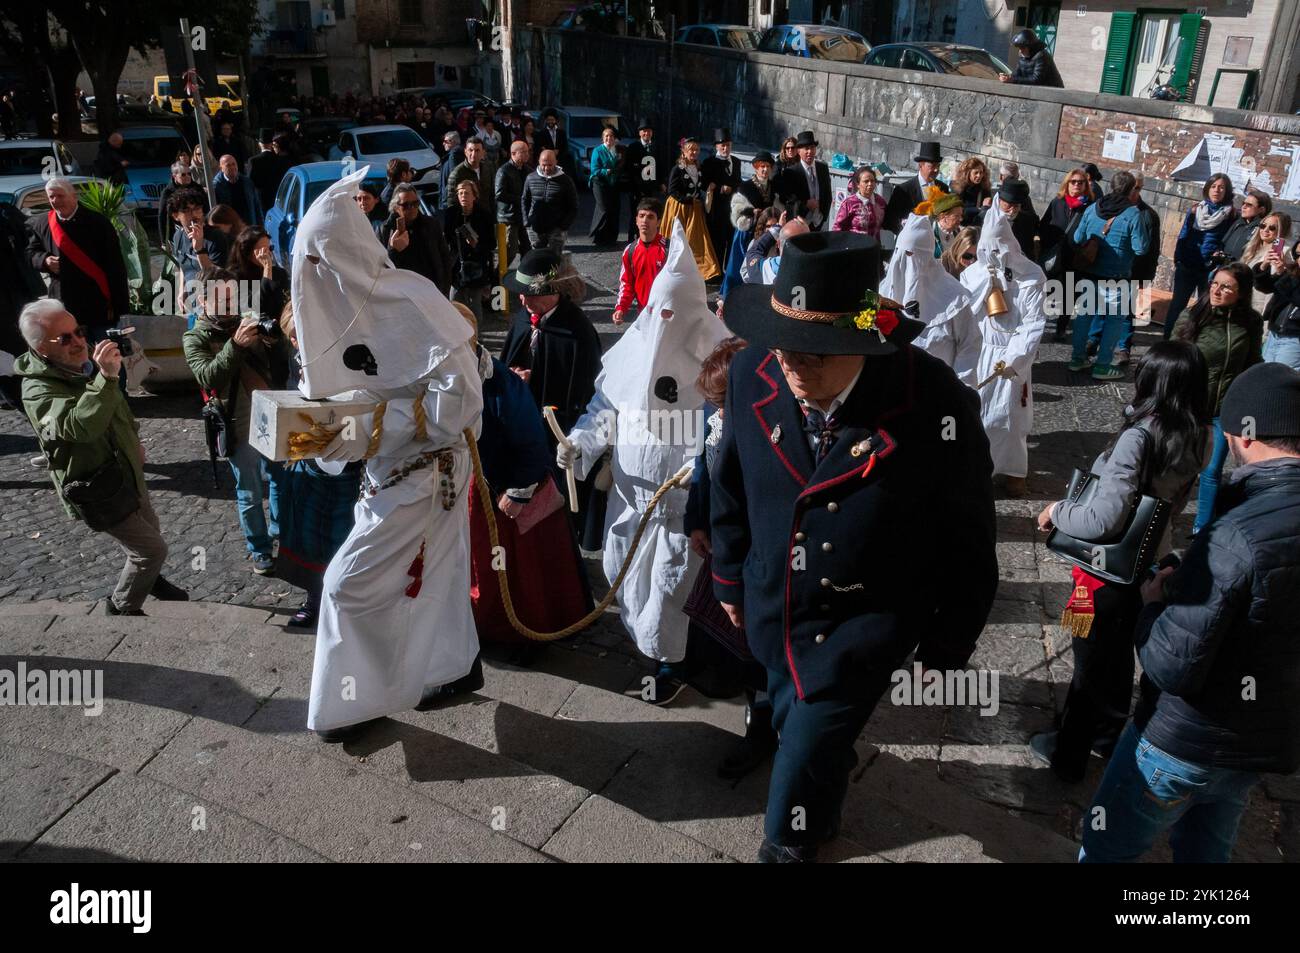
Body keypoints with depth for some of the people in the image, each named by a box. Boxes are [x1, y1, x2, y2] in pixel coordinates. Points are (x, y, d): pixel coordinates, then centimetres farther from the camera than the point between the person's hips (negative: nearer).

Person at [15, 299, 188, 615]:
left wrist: (134, 440, 24)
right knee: (153, 548, -3)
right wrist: (105, 378, -56)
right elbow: (80, 426, -47)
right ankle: (122, 608, 19)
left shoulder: (87, 364, 1)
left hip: (127, 473, 8)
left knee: (149, 533, 25)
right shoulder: (39, 391, -27)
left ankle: (148, 579, 53)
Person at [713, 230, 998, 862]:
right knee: (798, 727, 28)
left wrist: (948, 643, -2)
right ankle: (823, 814, 62)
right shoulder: (754, 373, -18)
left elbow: (966, 540, -13)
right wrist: (730, 577, 12)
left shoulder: (935, 405, -28)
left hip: (864, 624, -4)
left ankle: (786, 848, 37)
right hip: (771, 610, 5)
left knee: (805, 757, 2)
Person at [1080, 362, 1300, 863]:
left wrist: (1152, 604, -9)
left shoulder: (1237, 536, -28)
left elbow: (1172, 668, -26)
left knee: (1106, 850, 14)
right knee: (1206, 850, 26)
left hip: (1185, 744, -7)